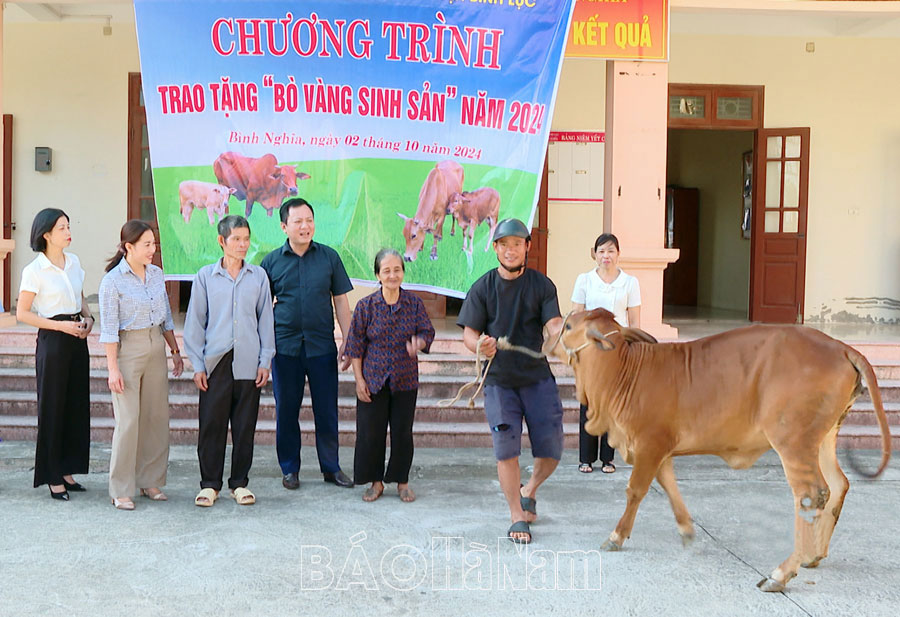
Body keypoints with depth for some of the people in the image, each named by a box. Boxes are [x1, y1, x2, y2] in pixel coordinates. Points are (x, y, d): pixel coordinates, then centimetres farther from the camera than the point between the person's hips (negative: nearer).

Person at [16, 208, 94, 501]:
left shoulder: (74, 262, 8)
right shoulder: (34, 270, -10)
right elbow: (22, 313, -9)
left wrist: (88, 317, 1)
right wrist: (61, 325, -16)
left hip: (77, 338, 6)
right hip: (53, 341, -6)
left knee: (77, 405, 9)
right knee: (52, 408, 0)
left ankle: (67, 470, 20)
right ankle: (53, 478, 10)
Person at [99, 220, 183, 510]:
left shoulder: (156, 274, 8)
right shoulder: (113, 281, -10)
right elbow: (109, 328, -11)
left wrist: (175, 350, 15)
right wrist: (113, 368, -14)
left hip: (156, 347, 6)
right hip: (127, 349, -6)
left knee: (157, 416, 7)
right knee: (128, 420, -6)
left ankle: (151, 481, 19)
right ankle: (121, 490, 4)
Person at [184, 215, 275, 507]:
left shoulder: (258, 276, 6)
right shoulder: (206, 276, 3)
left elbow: (265, 319, 8)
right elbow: (195, 322, 4)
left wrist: (265, 360, 3)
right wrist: (197, 365, 0)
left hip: (248, 363, 1)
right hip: (215, 362, -1)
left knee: (245, 426, 6)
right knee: (211, 425, 2)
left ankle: (240, 483, 19)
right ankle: (209, 484, 15)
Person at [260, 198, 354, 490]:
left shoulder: (329, 257, 4)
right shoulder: (272, 261, 3)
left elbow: (341, 301, 7)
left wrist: (348, 342, 2)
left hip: (322, 345, 0)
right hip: (284, 345, 0)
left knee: (327, 409, 6)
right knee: (286, 410, 7)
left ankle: (331, 467, 19)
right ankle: (290, 469, 21)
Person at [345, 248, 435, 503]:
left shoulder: (414, 303, -1)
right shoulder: (366, 305, -4)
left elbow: (428, 332, 4)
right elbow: (356, 345, -1)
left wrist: (419, 343, -21)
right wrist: (359, 380, -5)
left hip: (405, 380, 1)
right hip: (373, 380, -1)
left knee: (403, 432, 7)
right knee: (371, 432, 4)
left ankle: (402, 481, 23)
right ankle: (376, 481, 20)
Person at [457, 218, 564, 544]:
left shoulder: (542, 285, 2)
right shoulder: (482, 288, 2)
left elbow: (554, 325, -9)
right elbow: (469, 332, -2)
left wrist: (565, 330, -33)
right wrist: (479, 345, -25)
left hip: (538, 377, 1)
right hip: (499, 380, -1)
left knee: (551, 450, 0)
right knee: (506, 449, -6)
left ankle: (529, 490, 32)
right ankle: (517, 517, 11)